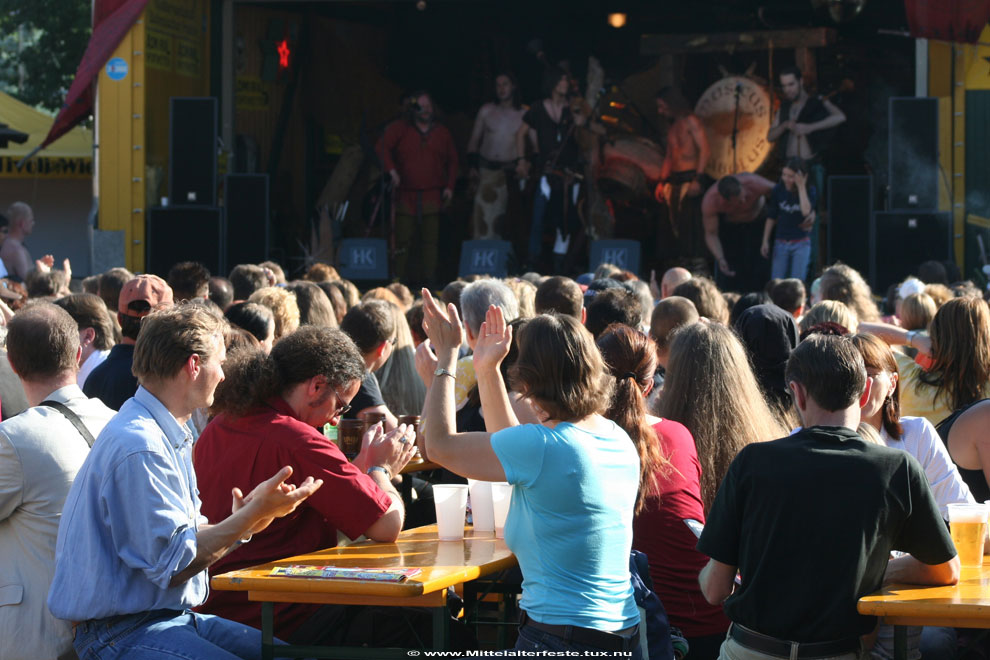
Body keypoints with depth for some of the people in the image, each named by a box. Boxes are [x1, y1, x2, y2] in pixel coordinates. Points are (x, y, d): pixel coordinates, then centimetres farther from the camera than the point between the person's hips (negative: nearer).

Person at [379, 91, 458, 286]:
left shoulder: (442, 133, 14)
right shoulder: (399, 129, 6)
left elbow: (452, 160, 20)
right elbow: (383, 148, -3)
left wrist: (449, 186, 10)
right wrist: (391, 170, -16)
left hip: (432, 195, 2)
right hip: (406, 194, -1)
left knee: (430, 238, -4)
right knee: (404, 238, -6)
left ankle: (428, 276, -2)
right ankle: (402, 278, -1)